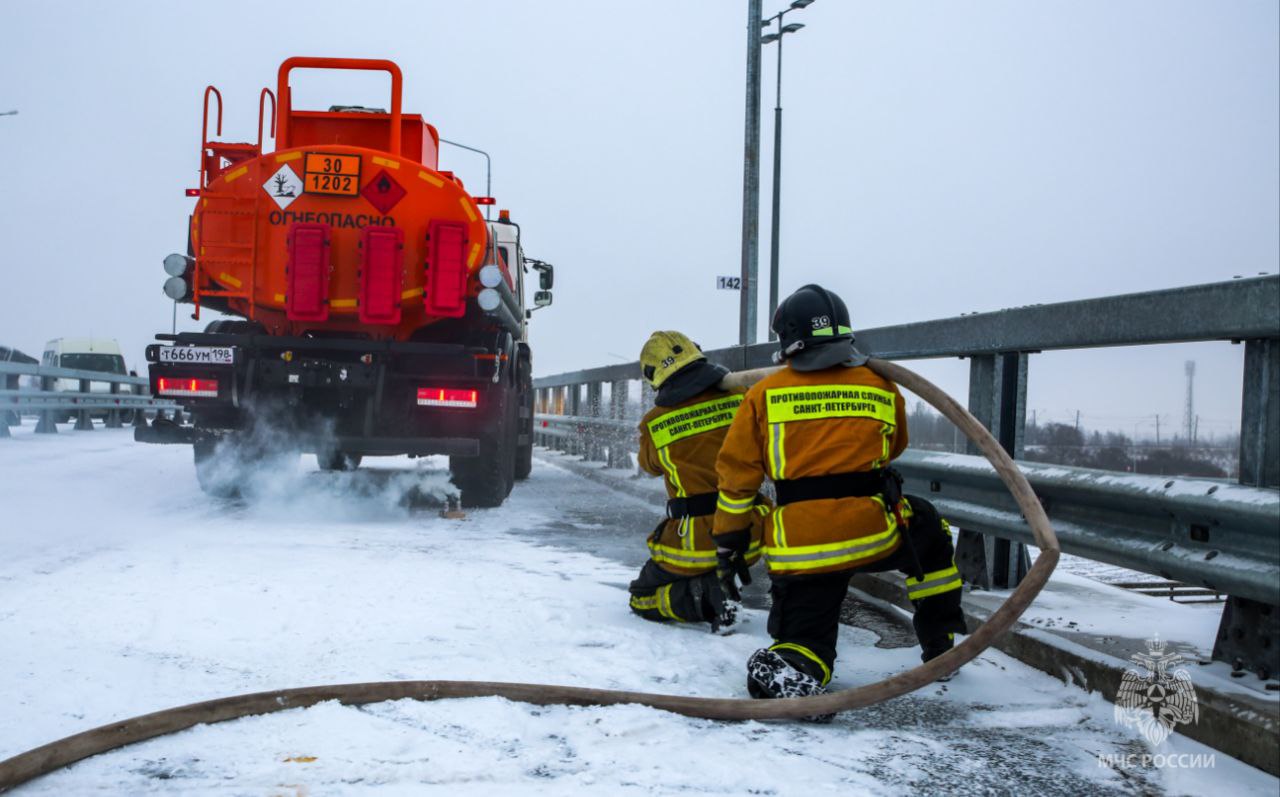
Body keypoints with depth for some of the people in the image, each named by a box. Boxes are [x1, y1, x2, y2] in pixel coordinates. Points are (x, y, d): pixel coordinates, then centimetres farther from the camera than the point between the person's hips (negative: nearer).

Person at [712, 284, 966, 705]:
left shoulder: (763, 394, 5)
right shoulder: (883, 388, 10)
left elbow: (736, 473, 6)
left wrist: (729, 539, 16)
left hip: (798, 549, 0)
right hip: (872, 534, 1)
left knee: (803, 638, 13)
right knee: (932, 536, 31)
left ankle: (790, 671, -21)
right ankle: (940, 646, 30)